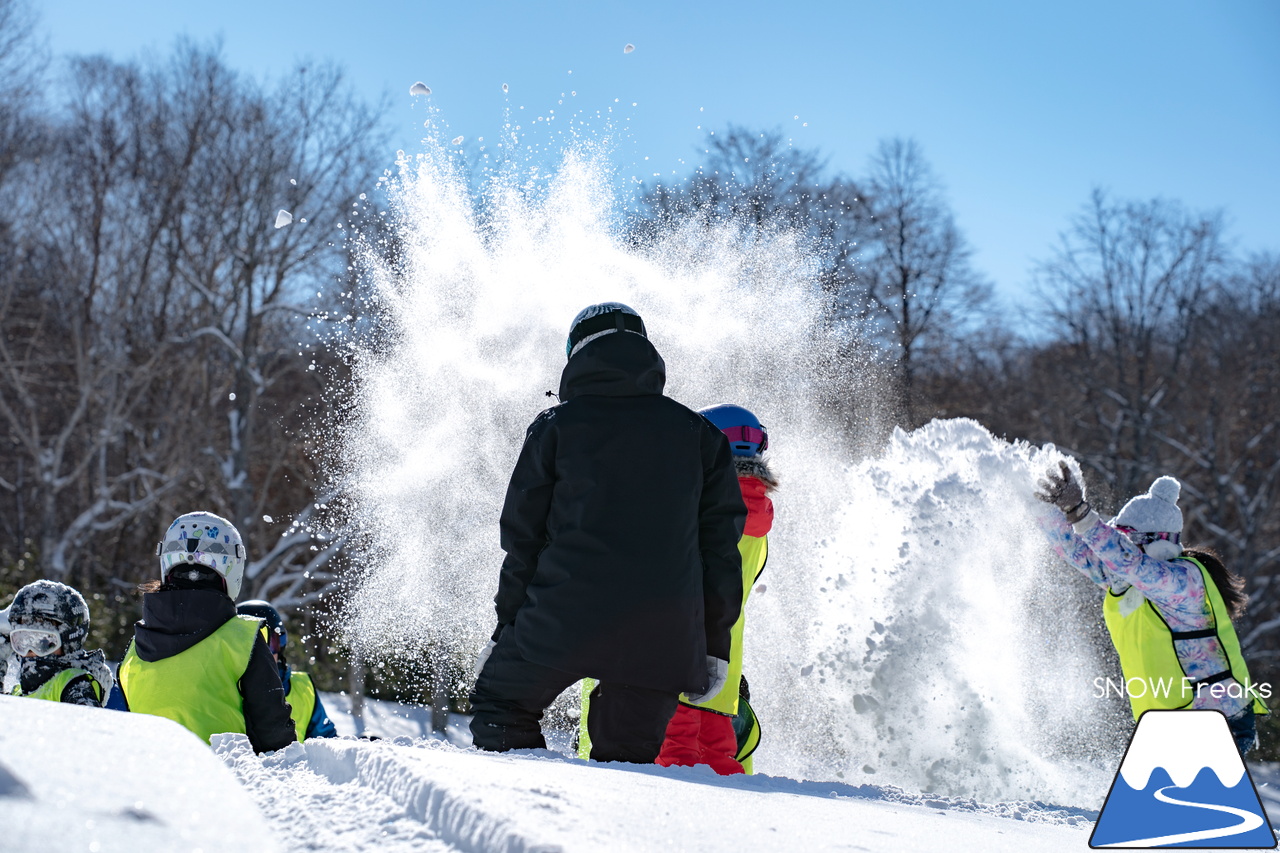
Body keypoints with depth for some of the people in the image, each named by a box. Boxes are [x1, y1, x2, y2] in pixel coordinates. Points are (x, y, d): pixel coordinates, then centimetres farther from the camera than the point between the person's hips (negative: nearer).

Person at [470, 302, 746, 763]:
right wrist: (714, 646, 16)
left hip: (565, 619, -2)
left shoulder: (555, 426, 7)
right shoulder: (700, 434, 13)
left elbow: (523, 535, 7)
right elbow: (721, 541, 11)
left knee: (499, 707, 17)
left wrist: (506, 626, 15)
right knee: (628, 751, 12)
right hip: (665, 636, 2)